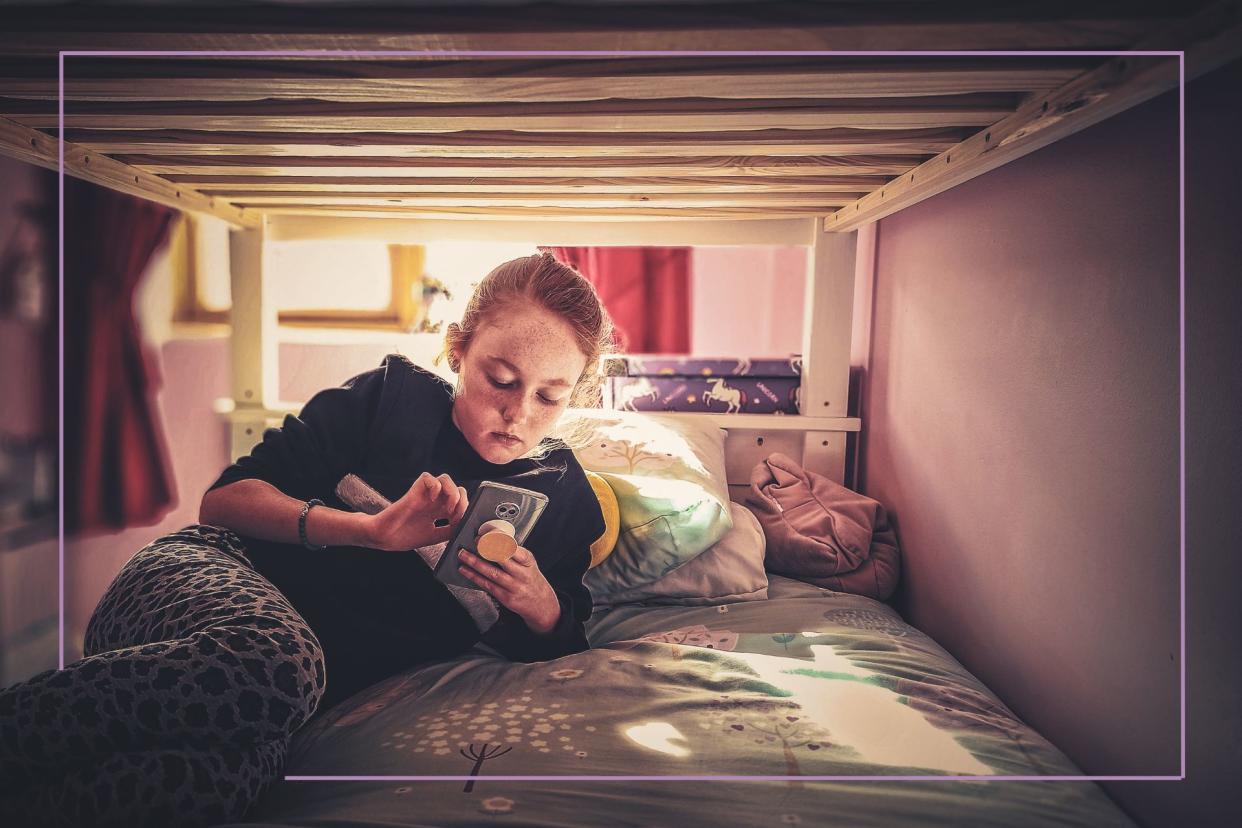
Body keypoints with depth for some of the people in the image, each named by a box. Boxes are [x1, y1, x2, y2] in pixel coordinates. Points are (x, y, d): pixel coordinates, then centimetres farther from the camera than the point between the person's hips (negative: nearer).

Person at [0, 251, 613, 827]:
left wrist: (541, 608, -7)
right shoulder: (391, 396, 2)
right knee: (270, 665, -40)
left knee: (245, 760, -37)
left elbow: (557, 645, 17)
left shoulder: (564, 497, 8)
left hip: (337, 672, 1)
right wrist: (370, 529, -14)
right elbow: (224, 499, 0)